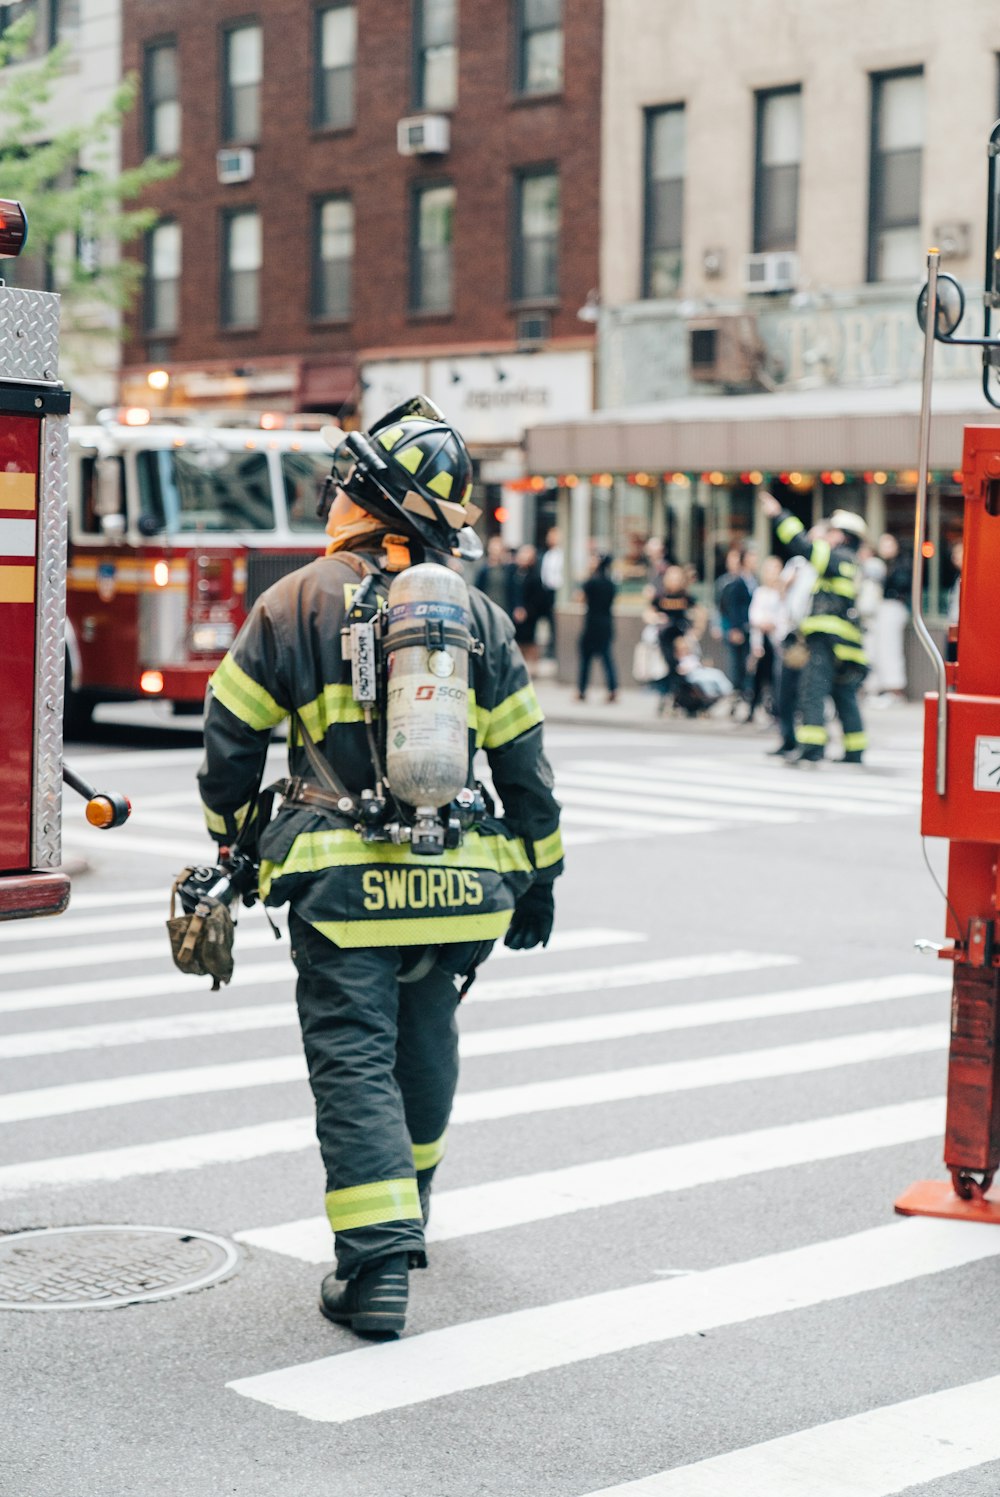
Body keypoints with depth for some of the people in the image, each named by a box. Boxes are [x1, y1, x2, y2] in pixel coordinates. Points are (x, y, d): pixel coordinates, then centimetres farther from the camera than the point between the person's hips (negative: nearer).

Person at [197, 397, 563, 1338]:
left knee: (353, 1058, -1)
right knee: (425, 1043, 21)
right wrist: (538, 875, 18)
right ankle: (405, 1206, 40)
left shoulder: (297, 604, -3)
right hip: (457, 882, 4)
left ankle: (377, 1262, -10)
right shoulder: (479, 617, 6)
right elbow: (523, 759, 9)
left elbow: (232, 734, 2)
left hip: (342, 881, -4)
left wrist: (232, 836, 18)